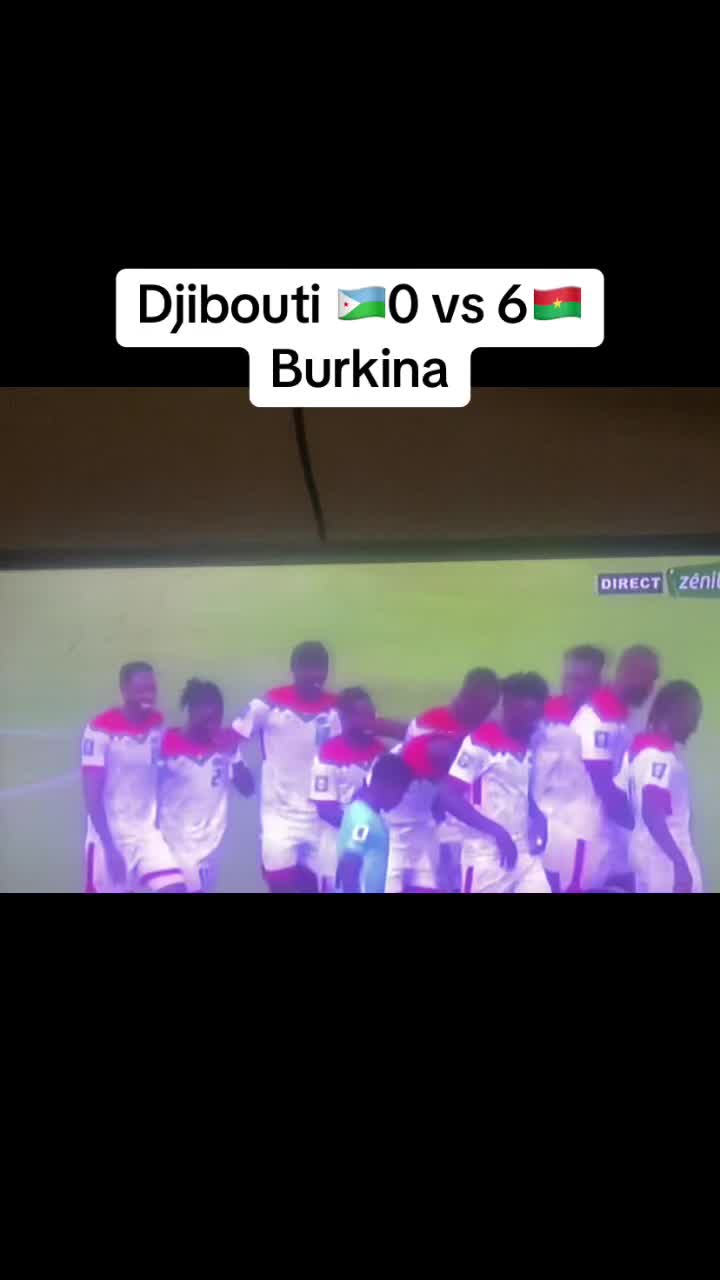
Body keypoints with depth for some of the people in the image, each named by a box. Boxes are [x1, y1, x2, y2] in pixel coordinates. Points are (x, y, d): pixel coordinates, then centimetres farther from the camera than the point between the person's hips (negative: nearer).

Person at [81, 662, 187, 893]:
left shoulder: (157, 723, 2)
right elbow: (92, 795, -15)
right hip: (109, 836, -4)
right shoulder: (101, 729, -14)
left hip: (147, 833, 4)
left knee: (175, 889, -12)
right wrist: (109, 845, -18)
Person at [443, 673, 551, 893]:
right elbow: (451, 799, -14)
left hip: (524, 854, 6)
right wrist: (497, 831, -18)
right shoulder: (479, 743, -10)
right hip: (486, 856, -6)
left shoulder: (530, 747, 11)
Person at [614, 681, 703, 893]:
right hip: (665, 858, -9)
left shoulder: (640, 747, 10)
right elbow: (651, 814, -25)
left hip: (644, 851, 9)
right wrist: (681, 862, -25)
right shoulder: (662, 755, -17)